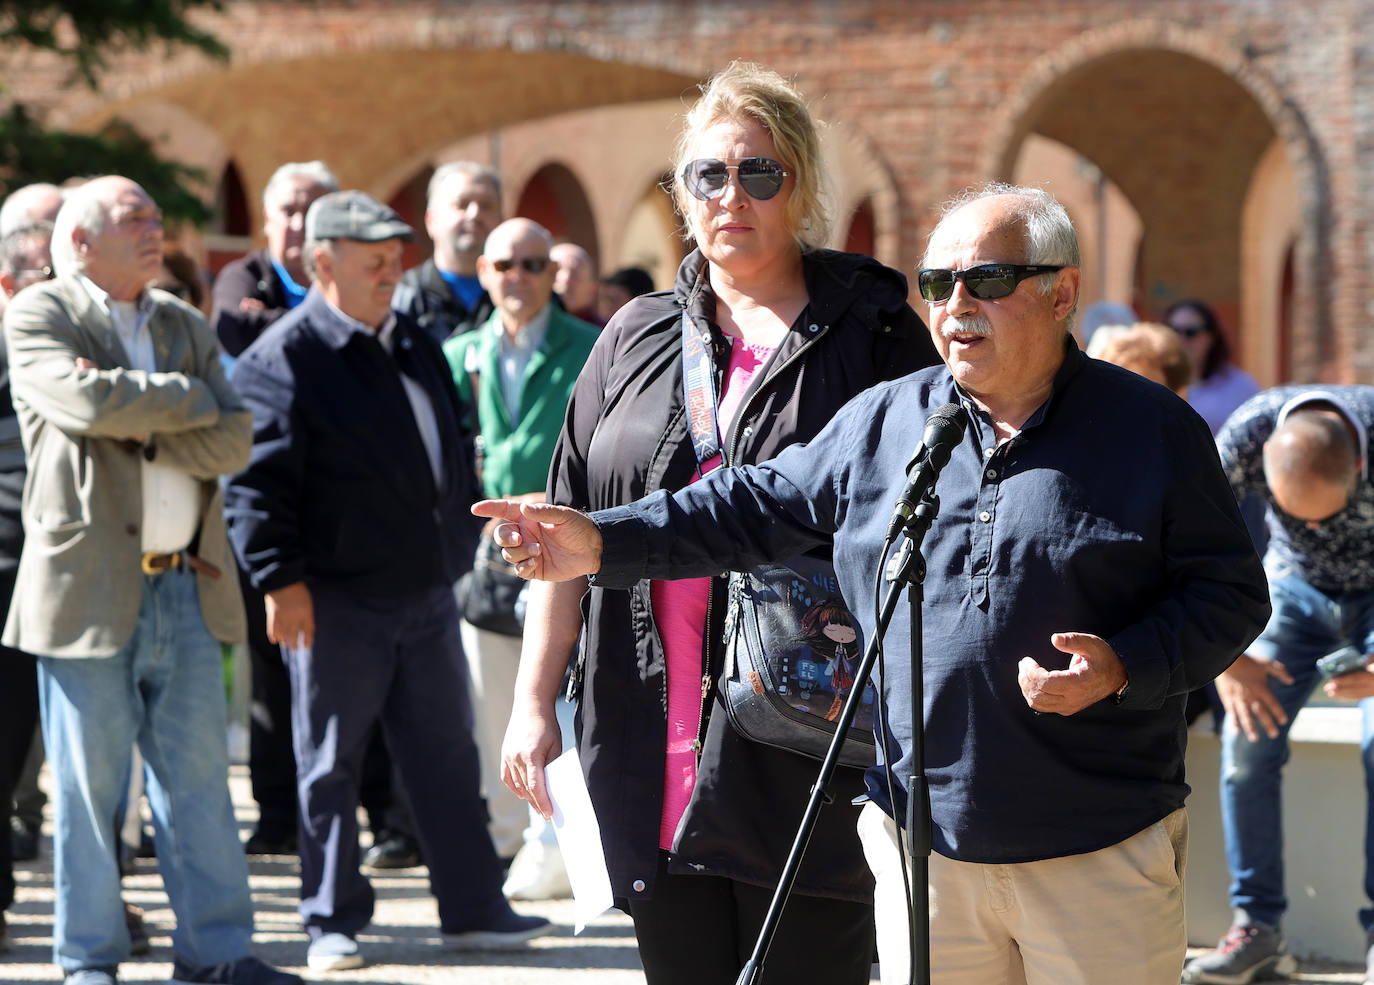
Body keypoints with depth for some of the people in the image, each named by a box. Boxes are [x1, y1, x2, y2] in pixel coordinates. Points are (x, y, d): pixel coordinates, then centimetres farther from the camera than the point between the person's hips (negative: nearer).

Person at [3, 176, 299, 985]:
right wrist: (191, 399, -6)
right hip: (90, 589, -5)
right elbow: (87, 403, -19)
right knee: (89, 783, 0)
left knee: (200, 779, 5)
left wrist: (143, 429, -10)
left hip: (186, 586, 5)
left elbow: (234, 443, 4)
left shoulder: (186, 327, 16)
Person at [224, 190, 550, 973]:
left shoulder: (414, 344, 13)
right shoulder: (282, 359, -10)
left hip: (427, 587, 7)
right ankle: (333, 922, 11)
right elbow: (257, 482, -15)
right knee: (332, 765, 3)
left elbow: (453, 447, 23)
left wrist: (462, 541, 16)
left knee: (447, 755, 11)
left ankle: (474, 907, 19)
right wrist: (281, 578, -20)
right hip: (337, 600, -7)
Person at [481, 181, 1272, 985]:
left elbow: (1232, 593, -2)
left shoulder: (1154, 429, -1)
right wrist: (605, 542, 5)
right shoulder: (882, 422, 10)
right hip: (924, 843, 3)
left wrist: (1124, 668, -18)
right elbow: (759, 506, 15)